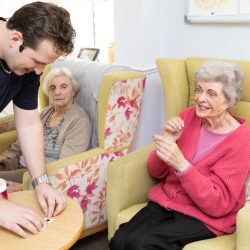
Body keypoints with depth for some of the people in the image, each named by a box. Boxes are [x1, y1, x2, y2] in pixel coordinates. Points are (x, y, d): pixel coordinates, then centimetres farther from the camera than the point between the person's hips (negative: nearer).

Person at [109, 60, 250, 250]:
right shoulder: (188, 117, -1)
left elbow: (219, 205, -19)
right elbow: (156, 172, 4)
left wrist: (181, 164, -31)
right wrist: (166, 143, -17)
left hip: (205, 217, -4)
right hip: (166, 201, 5)